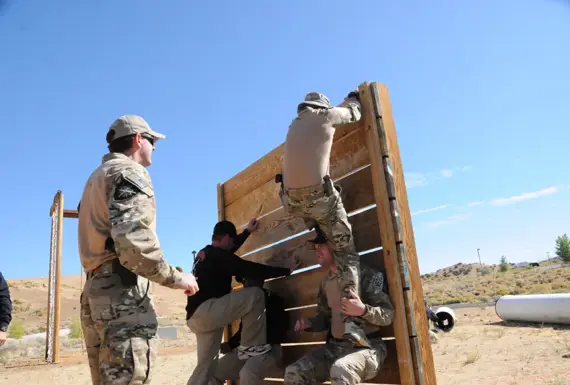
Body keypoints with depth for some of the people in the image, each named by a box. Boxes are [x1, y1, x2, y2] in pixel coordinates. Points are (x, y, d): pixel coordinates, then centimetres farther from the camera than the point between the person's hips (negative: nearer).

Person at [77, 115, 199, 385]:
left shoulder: (97, 177, 23)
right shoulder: (130, 172, -7)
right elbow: (133, 244, -21)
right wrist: (177, 279, -10)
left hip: (95, 293, 10)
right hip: (123, 295, -10)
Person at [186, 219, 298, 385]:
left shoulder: (205, 253, 20)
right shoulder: (219, 256, -10)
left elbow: (229, 248, 39)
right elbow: (251, 270, -15)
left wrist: (247, 232, 48)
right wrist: (285, 270, -8)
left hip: (196, 317, 10)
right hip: (204, 311, -10)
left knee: (206, 366, 13)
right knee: (255, 295, -15)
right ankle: (250, 346, -7)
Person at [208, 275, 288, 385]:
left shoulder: (274, 300, -2)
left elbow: (279, 332, -10)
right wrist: (231, 344, 0)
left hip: (269, 349, -6)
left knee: (248, 373, -37)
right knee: (213, 372, -7)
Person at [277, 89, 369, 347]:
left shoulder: (295, 125, 22)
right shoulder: (324, 115, 5)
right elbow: (354, 114, 20)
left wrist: (346, 102, 49)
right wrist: (353, 98, 44)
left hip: (292, 198, 6)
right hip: (319, 194, -5)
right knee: (346, 253, -3)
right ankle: (351, 321, -11)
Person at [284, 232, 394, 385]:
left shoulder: (366, 274, -8)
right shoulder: (325, 282, 14)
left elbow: (388, 314, -12)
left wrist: (363, 310, -31)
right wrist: (309, 324, -1)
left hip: (366, 346, -6)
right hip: (334, 347, 7)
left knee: (340, 370, -38)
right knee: (293, 373, -11)